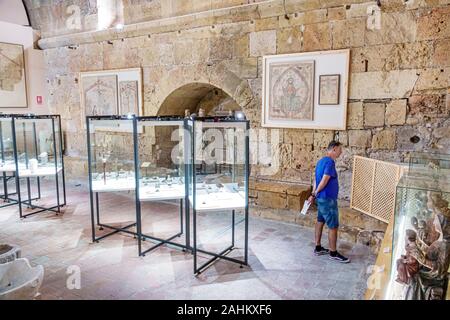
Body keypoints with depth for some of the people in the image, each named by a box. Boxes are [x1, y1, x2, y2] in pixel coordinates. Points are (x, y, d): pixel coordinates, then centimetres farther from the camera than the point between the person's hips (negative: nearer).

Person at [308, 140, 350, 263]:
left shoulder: (321, 161, 12)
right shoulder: (330, 162, -19)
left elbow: (317, 180, 12)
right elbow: (324, 181, -23)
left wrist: (313, 194, 11)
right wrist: (315, 194, -12)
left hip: (321, 198, 10)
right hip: (328, 199, -10)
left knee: (320, 222, 16)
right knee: (333, 226, 0)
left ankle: (318, 248, 25)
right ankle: (333, 253, 10)